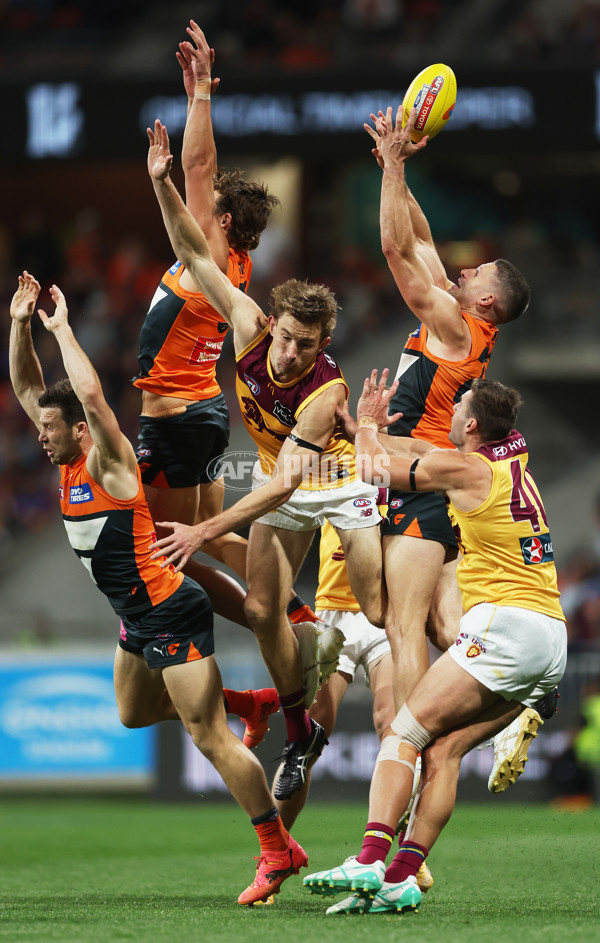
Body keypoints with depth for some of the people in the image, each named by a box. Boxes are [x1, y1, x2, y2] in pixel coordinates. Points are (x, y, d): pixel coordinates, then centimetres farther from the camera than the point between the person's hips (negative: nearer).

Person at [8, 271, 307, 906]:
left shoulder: (109, 462, -16)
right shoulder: (69, 462, 7)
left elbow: (92, 395, -33)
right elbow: (27, 388, 13)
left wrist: (61, 328, -23)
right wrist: (20, 324, 0)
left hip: (171, 615, -10)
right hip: (138, 617, 10)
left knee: (211, 740, -10)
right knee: (132, 712, 27)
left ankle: (279, 851, -5)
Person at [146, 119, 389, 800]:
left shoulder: (327, 391, -35)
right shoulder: (251, 330, -23)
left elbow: (283, 485, -36)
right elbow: (196, 256, -21)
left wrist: (206, 532, -41)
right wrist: (161, 183, -34)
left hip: (340, 480, -5)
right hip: (279, 477, 5)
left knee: (379, 615, -11)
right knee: (262, 608, -2)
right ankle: (301, 735, 12)